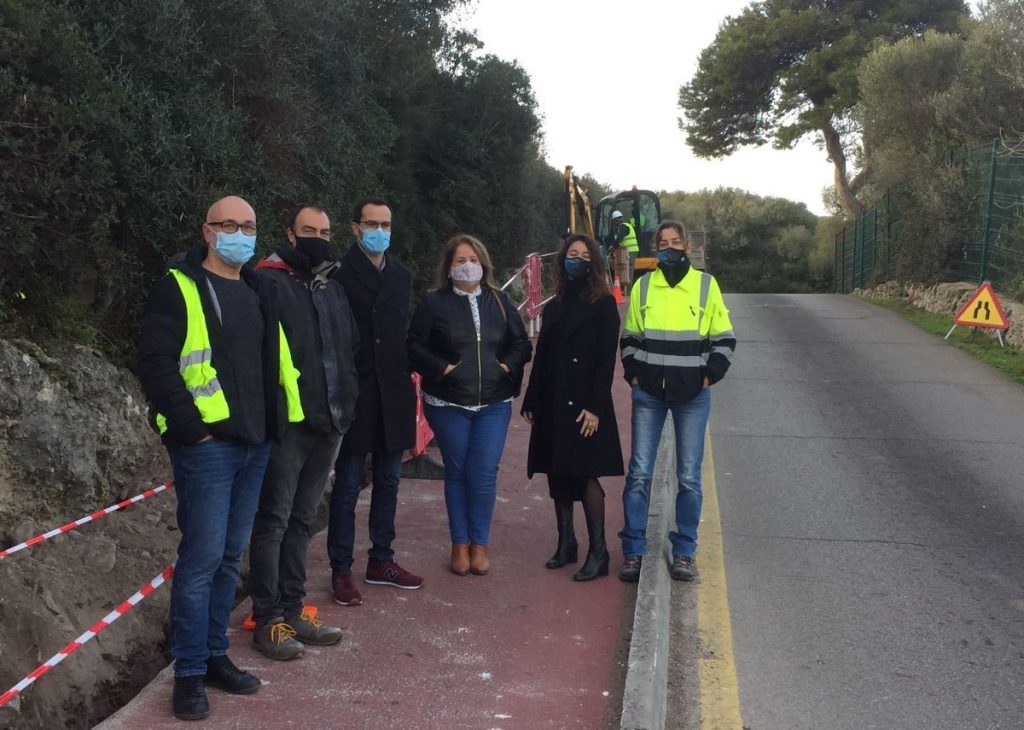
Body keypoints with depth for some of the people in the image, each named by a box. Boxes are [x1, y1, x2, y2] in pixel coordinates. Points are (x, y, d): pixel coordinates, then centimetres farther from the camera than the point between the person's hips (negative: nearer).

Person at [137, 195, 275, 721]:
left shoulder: (257, 292, 16)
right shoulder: (178, 289, -4)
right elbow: (155, 363, -12)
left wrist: (272, 423, 13)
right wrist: (188, 427, -17)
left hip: (254, 444, 7)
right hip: (206, 445, -7)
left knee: (230, 556, 12)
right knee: (202, 557, -7)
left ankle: (215, 656, 23)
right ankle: (189, 673, 3)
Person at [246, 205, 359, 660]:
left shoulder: (333, 288, 17)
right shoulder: (268, 281, -5)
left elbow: (350, 348, 23)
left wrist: (347, 401, 14)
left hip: (328, 421, 7)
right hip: (286, 421, -7)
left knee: (303, 519, 13)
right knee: (274, 520, -1)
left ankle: (292, 609, 22)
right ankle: (268, 619, 7)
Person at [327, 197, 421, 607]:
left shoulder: (401, 277, 12)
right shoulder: (340, 274, -8)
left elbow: (405, 331, 13)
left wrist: (407, 373, 4)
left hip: (393, 394, 6)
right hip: (355, 394, -6)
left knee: (388, 481, 14)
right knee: (348, 485, 2)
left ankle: (381, 561, 26)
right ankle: (341, 570, 11)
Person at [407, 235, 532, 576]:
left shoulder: (499, 301, 7)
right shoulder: (433, 302, -2)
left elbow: (521, 343, 11)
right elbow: (415, 346, -3)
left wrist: (509, 366, -5)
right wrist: (441, 368, -14)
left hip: (494, 403, 2)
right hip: (448, 404, -2)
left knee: (484, 475, -1)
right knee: (457, 473, 8)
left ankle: (480, 543, 14)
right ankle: (460, 543, 20)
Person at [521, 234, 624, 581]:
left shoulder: (603, 305, -3)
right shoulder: (554, 307, 14)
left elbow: (606, 360, -10)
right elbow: (541, 356, 15)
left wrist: (595, 407, -16)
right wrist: (532, 401, 11)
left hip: (583, 404, -6)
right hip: (552, 404, 6)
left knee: (585, 474, -7)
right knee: (557, 473, 9)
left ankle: (598, 552, 0)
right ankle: (566, 543, 20)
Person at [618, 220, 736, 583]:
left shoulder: (705, 285, 2)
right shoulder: (643, 286, 6)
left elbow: (724, 338, 7)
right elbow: (629, 337, 16)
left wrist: (710, 375, -4)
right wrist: (633, 373, 4)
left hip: (692, 394, -1)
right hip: (648, 393, 1)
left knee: (689, 477, 3)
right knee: (639, 473, -1)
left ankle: (683, 552, 13)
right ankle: (633, 551, 8)